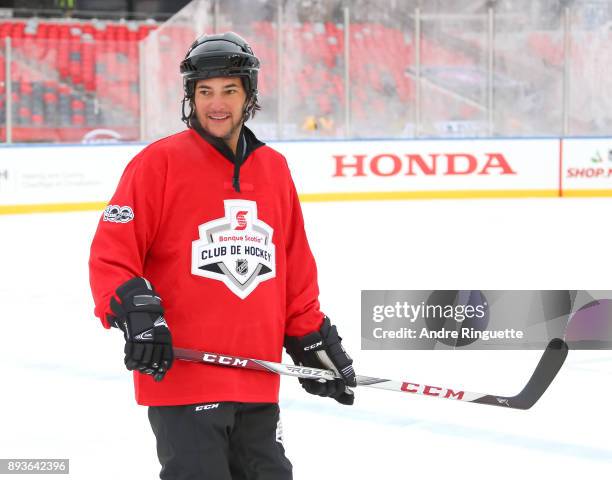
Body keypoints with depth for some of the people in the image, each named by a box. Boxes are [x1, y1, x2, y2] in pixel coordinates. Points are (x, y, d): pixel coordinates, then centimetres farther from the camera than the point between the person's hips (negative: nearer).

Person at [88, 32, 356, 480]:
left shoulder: (275, 169, 12)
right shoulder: (159, 162, -5)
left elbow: (296, 272, 19)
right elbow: (110, 253, -8)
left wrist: (314, 342, 17)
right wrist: (134, 313, -21)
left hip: (258, 386, 6)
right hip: (182, 376, -6)